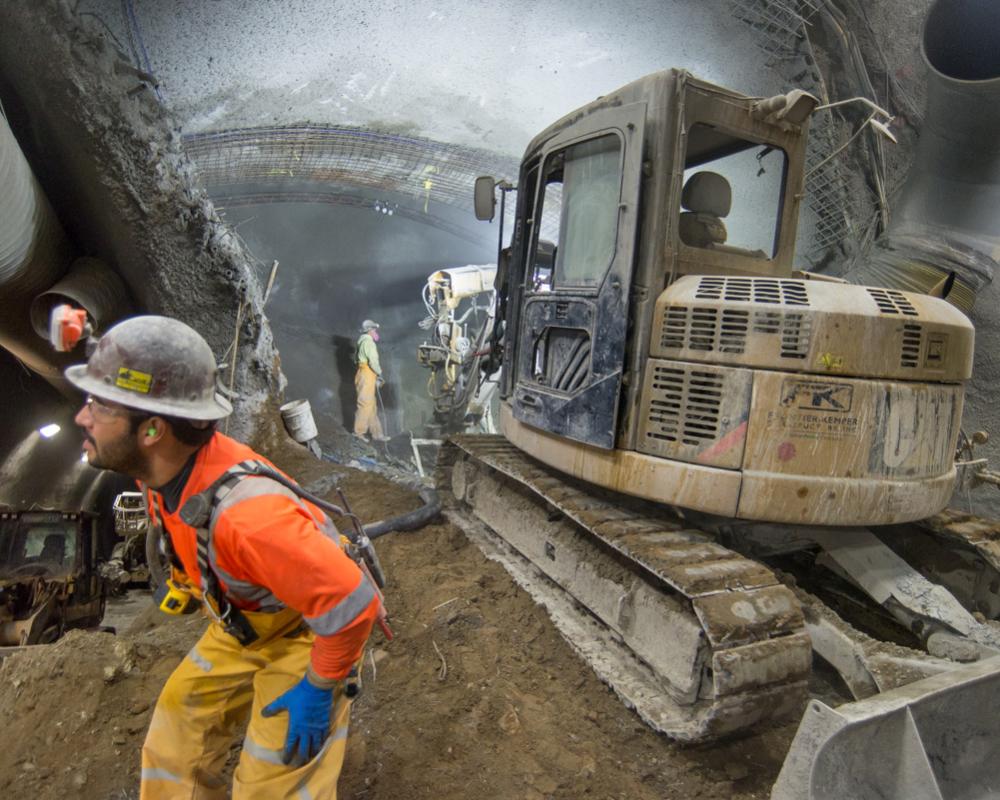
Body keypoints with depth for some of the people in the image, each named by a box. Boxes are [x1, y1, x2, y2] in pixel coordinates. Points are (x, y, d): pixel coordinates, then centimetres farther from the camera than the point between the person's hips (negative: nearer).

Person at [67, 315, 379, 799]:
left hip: (307, 634, -8)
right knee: (180, 726, 17)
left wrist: (317, 689, -22)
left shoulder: (243, 513, -43)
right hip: (241, 627, 8)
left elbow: (353, 602, -37)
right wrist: (189, 582, 21)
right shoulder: (163, 464, -15)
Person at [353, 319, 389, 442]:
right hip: (367, 376, -10)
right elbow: (373, 361, -20)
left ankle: (377, 433, 14)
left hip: (365, 375, 10)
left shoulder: (362, 341, 19)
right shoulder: (368, 342, -12)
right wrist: (380, 374, -3)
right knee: (365, 405, -7)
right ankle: (358, 434, -2)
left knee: (372, 406, 11)